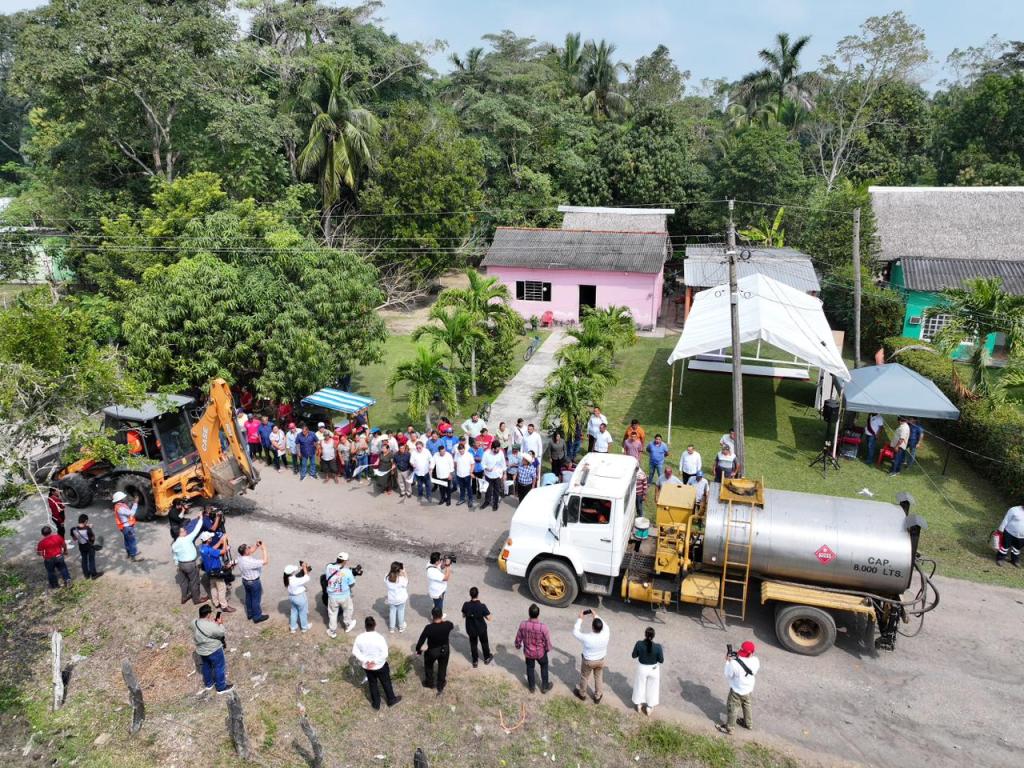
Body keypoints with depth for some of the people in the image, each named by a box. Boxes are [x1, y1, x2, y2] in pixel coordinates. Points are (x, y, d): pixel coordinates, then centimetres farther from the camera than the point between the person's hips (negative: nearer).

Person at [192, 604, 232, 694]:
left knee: (206, 666, 28)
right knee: (219, 668, 13)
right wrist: (220, 624, -4)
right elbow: (221, 633, -20)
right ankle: (221, 687, 28)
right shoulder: (211, 626, -35)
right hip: (214, 650, -7)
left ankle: (208, 683, 48)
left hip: (201, 650, 7)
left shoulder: (194, 623, -13)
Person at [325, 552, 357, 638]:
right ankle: (348, 626, 47)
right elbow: (351, 584, -12)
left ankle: (332, 631, 38)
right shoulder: (347, 571, -25)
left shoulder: (329, 567, -17)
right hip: (344, 596, -2)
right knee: (347, 610, 27)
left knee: (332, 613, 23)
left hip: (332, 596, 2)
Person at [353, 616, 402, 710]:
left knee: (372, 683, 25)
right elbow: (384, 654, -27)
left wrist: (365, 660, -12)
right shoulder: (379, 638, -29)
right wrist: (375, 662, -16)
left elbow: (355, 652, -11)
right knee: (386, 682, 21)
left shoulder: (359, 637, -19)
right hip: (380, 665, -3)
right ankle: (391, 700, 41)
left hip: (366, 666, 3)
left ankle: (376, 703, 40)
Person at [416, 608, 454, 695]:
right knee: (442, 668, 26)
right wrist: (444, 620, 13)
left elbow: (421, 640, -20)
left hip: (432, 652, -2)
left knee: (429, 666, 29)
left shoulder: (429, 628, -31)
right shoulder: (447, 625, -23)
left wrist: (418, 650, -3)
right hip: (445, 650, 2)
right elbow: (452, 626, 3)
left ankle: (429, 683, 48)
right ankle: (441, 686, 42)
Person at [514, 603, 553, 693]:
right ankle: (545, 687, 40)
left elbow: (518, 638, -9)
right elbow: (547, 640, -17)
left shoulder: (523, 625, -25)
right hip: (540, 652, -2)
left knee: (530, 668, 27)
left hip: (528, 652, 2)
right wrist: (548, 649, 5)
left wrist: (518, 646, 13)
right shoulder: (543, 627, -32)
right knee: (544, 667, 27)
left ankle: (532, 687, 44)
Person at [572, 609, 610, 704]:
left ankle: (582, 694, 47)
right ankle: (597, 697, 44)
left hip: (588, 661, -2)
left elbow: (575, 632, -18)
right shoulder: (606, 635, -29)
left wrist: (580, 619, -12)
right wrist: (596, 616, 1)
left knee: (584, 677, 24)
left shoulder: (587, 638, -36)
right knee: (599, 678, 26)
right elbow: (605, 626, -5)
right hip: (600, 660, 2)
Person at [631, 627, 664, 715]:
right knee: (651, 688, 24)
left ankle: (639, 705, 44)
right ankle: (649, 707, 40)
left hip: (641, 668, 1)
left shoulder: (639, 644, -25)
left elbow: (634, 655, -9)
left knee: (640, 686, 25)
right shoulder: (657, 646, -28)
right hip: (653, 670, -1)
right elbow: (661, 661, -16)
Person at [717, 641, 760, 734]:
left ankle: (729, 728, 34)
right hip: (749, 689, 5)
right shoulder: (755, 661, -21)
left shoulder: (734, 663, -37)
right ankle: (748, 723, 52)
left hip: (737, 691, -5)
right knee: (747, 706, 31)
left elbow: (728, 676, -20)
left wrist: (728, 662, -13)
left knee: (732, 709, 17)